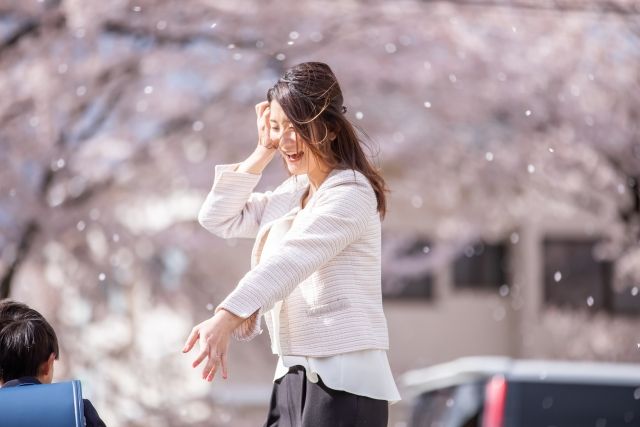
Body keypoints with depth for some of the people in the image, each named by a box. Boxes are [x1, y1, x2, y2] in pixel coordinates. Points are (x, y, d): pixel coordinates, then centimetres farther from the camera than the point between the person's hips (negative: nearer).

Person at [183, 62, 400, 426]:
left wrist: (225, 319, -35)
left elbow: (288, 262, -25)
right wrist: (262, 154, 9)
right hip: (294, 376, 8)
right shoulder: (294, 193, 15)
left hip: (342, 380, -8)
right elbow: (217, 218, 18)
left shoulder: (350, 193, -12)